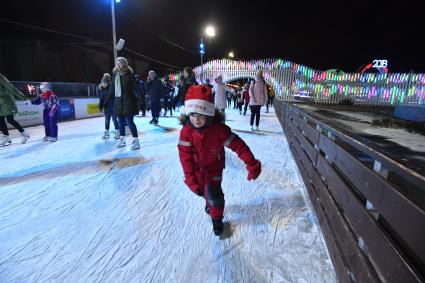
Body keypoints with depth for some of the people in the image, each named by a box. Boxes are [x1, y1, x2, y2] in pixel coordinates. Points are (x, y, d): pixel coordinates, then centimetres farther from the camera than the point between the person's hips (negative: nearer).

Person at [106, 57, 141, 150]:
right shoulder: (115, 75, 10)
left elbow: (136, 88, -10)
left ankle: (136, 140, 3)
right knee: (121, 122, 11)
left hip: (128, 102, -6)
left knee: (129, 121, -8)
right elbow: (112, 89, 14)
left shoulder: (129, 75, -7)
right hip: (118, 102, 6)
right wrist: (106, 101, 15)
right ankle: (122, 139, 24)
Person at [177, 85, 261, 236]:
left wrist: (252, 164, -30)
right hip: (197, 168, 3)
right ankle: (210, 203, 55)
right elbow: (185, 156, -26)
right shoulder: (186, 131, -26)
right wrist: (190, 179, -29)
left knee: (213, 192, -6)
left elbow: (237, 145, -29)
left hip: (214, 167, -3)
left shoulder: (218, 129, -31)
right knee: (203, 190, 21)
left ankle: (217, 218, 23)